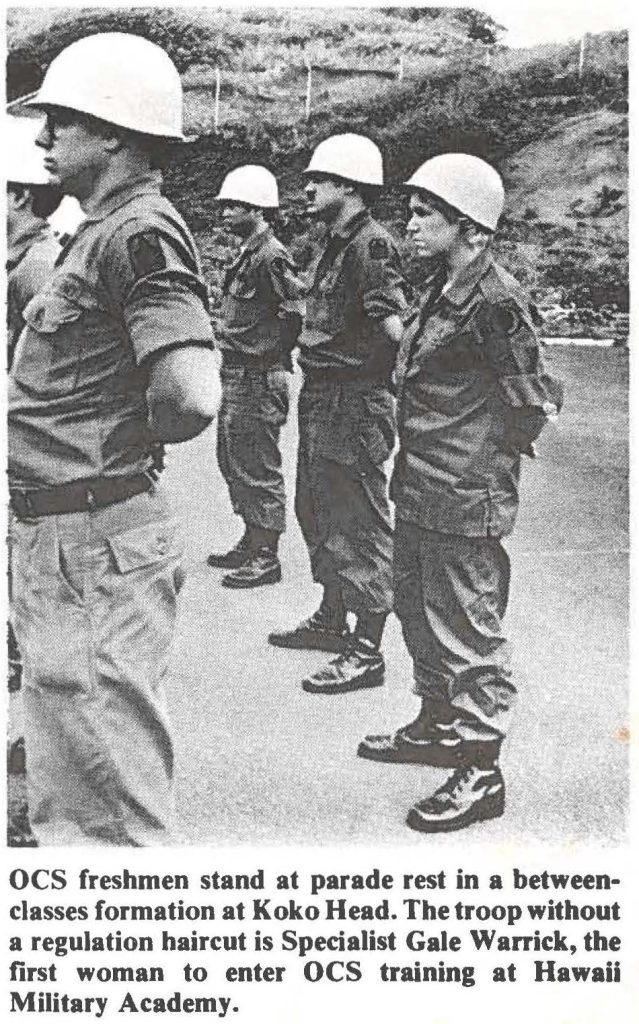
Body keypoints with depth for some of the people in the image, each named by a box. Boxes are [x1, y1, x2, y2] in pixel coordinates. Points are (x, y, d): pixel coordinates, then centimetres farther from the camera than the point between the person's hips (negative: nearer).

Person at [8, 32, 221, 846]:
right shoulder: (99, 233, 14)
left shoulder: (140, 233, -16)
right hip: (55, 539, 10)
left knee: (113, 809, 2)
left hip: (95, 544, -10)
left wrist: (122, 447, -10)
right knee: (62, 804, 24)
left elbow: (186, 399, -29)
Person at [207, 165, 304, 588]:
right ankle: (251, 542, 29)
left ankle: (266, 557, 7)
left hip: (258, 381, -11)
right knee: (234, 460, 18)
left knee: (258, 467, -3)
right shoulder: (249, 254, 15)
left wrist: (273, 353, -13)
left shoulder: (271, 257, -16)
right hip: (236, 378, 11)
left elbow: (300, 311, -24)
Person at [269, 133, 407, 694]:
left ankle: (367, 651, 4)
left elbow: (396, 328, -25)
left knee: (361, 524, -4)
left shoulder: (372, 245, -16)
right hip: (321, 399, 11)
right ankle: (333, 619, 35)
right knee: (320, 512, 20)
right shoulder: (336, 244, 16)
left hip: (356, 405, -11)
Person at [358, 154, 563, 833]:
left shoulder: (493, 300, -18)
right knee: (417, 607, 21)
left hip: (465, 502, -10)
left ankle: (480, 772, 12)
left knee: (466, 627, -1)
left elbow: (535, 400, -16)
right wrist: (416, 465, 14)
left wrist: (485, 459, -6)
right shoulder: (443, 288, 11)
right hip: (420, 493, 10)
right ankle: (437, 726, 39)